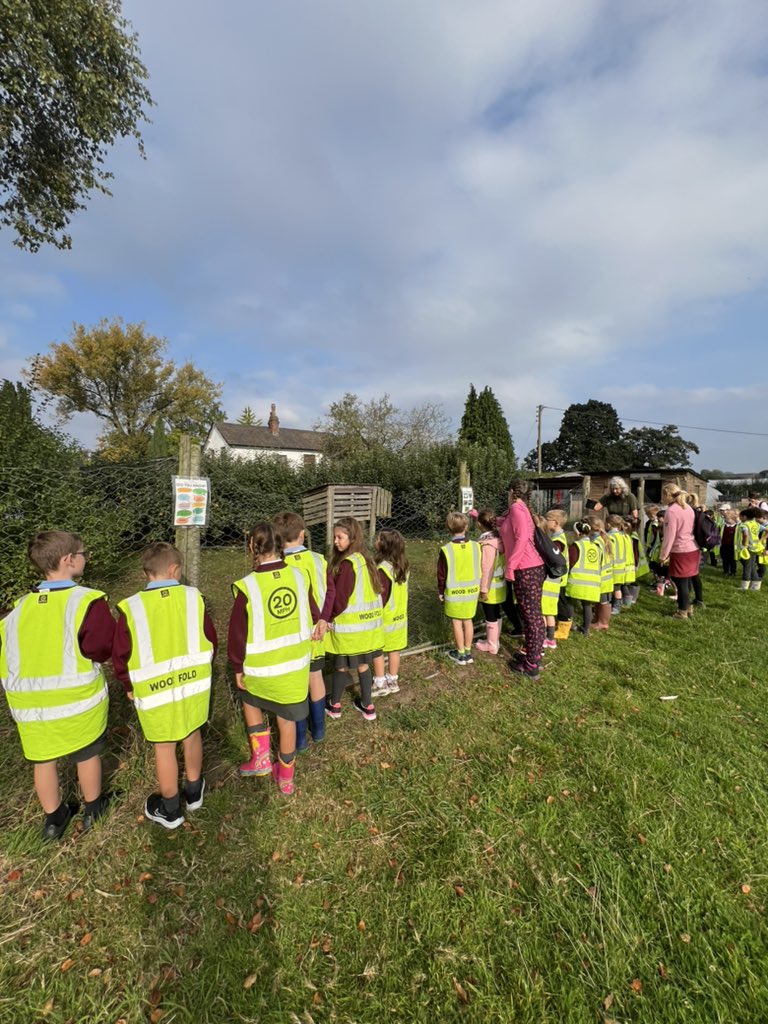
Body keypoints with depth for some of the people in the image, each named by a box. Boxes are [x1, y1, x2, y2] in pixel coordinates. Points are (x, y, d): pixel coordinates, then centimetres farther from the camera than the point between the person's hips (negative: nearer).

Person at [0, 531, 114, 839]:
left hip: (30, 704, 4)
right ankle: (93, 810, 40)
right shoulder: (87, 601, -24)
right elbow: (101, 649, -26)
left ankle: (53, 819, 42)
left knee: (43, 760, 22)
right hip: (79, 699, -4)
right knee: (87, 755, 19)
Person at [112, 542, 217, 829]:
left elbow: (120, 657, -6)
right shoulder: (193, 598, -11)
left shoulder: (131, 608, -14)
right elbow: (211, 641, -1)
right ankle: (194, 792, 43)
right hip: (194, 683, 2)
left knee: (164, 747, 16)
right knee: (192, 734, 23)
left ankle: (169, 810, 35)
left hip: (154, 691, -1)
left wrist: (129, 685, 13)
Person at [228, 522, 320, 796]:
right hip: (296, 665, 3)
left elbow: (238, 634, -11)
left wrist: (238, 668, 4)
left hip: (261, 668, -2)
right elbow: (314, 616, 3)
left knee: (249, 697, 30)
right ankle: (286, 777, 37)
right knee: (287, 719, 19)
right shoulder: (298, 576, -10)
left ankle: (261, 758, 32)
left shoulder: (247, 586, -19)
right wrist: (308, 639, 21)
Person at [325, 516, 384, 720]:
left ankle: (334, 705, 29)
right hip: (366, 621, 7)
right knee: (362, 664, 17)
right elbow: (376, 590, 10)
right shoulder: (365, 559, 3)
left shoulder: (347, 564, -22)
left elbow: (339, 601, -21)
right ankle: (367, 706, 28)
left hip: (349, 625, -7)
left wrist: (326, 617, -5)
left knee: (342, 665, 10)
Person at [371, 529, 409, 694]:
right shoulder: (403, 566, 0)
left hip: (384, 618, -7)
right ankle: (393, 681, 28)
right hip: (399, 616, 7)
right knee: (394, 650, 16)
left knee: (377, 651, 9)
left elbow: (380, 597, -22)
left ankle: (380, 684, 19)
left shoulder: (383, 569, -24)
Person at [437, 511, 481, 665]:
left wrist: (440, 591, 7)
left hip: (454, 593, -3)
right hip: (472, 591, 4)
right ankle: (468, 652, 27)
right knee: (468, 621, 16)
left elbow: (442, 573, -7)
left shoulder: (446, 550, -15)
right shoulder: (476, 546, -6)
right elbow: (480, 570, 4)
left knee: (456, 622, 9)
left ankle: (460, 654, 20)